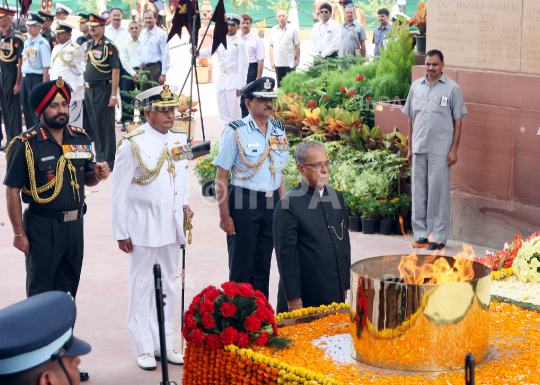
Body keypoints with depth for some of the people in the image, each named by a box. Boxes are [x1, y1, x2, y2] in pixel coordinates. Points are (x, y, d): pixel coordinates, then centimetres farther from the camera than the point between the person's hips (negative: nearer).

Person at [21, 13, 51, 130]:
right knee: (27, 108, 14)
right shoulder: (26, 41, 11)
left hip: (37, 78, -8)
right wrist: (22, 79, 12)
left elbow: (47, 67, -16)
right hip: (25, 78, 8)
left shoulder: (42, 44, -13)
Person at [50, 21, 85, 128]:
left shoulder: (76, 50, -8)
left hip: (71, 94, -8)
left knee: (73, 123, -6)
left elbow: (84, 72, -11)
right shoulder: (56, 49, 17)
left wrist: (73, 87, -16)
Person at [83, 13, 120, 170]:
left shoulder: (108, 46, -11)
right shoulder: (89, 45, 13)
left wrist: (113, 95, -19)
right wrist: (86, 89, 13)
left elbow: (116, 71, -14)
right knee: (95, 125, 13)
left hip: (102, 89, -8)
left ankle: (109, 161, 3)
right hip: (89, 90, 8)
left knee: (106, 126, -3)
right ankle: (99, 158, 22)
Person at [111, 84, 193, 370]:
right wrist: (121, 233, -9)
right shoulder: (132, 144, -11)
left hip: (172, 226, 6)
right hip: (143, 228, -5)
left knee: (167, 286, 13)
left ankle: (164, 345, 24)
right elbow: (119, 193, -8)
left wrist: (185, 204, 4)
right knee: (142, 287, 3)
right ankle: (144, 349, 14)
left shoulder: (180, 139, 6)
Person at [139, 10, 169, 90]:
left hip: (155, 67, -6)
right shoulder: (142, 34, 14)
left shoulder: (161, 34, -6)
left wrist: (163, 74, -15)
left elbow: (165, 55, -10)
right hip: (143, 68, 6)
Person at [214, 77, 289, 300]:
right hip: (244, 204, -5)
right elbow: (221, 176, -8)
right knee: (241, 267, 2)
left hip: (272, 204, 5)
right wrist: (224, 215, -11)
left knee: (263, 266, 12)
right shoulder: (236, 132, -9)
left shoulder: (278, 131, 8)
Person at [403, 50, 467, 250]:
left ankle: (439, 237, 5)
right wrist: (410, 147, 13)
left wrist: (454, 149, -6)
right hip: (419, 148, 4)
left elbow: (458, 121, 0)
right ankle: (421, 233, 16)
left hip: (440, 150, -4)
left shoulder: (452, 88, 0)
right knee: (418, 191, 7)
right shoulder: (416, 86, 11)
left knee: (438, 192, -2)